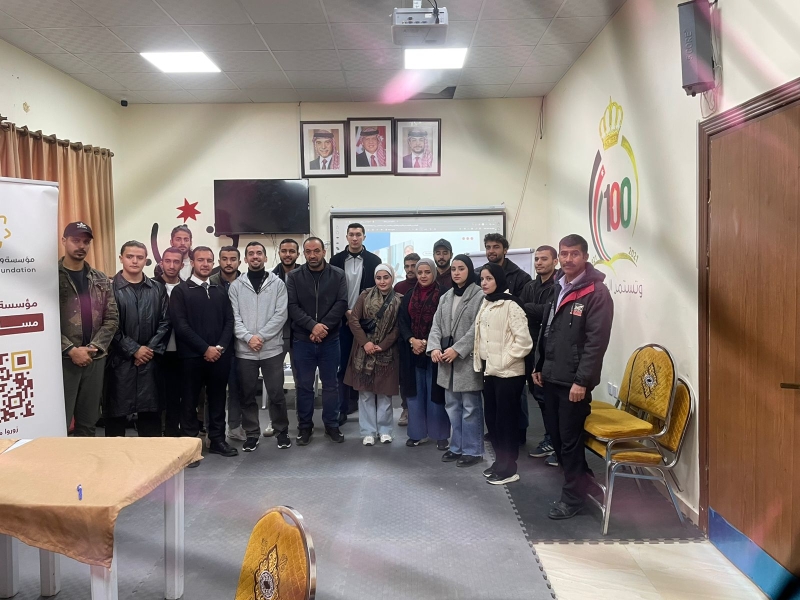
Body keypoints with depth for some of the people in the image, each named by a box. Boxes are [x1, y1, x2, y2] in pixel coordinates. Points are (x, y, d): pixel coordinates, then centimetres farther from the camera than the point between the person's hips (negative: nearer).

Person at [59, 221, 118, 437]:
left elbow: (111, 319, 7)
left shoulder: (101, 280, 11)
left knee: (88, 423, 13)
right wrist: (71, 350, -15)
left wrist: (94, 347, -7)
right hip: (62, 359, -4)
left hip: (95, 359, 4)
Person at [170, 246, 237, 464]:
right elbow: (180, 325, -10)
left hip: (220, 355, 4)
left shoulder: (220, 291, 13)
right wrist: (205, 348, -14)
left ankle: (217, 440, 22)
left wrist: (220, 347, -8)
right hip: (192, 356, -4)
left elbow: (229, 321, 8)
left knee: (217, 398, 11)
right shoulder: (180, 291, -1)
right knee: (190, 400, 4)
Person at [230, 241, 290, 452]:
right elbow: (234, 317, -1)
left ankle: (282, 431, 19)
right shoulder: (236, 286, 5)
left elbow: (281, 315, -5)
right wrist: (248, 337, -15)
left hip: (272, 348, -1)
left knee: (276, 393, 4)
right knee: (247, 395, 9)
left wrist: (261, 336, -13)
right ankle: (252, 433, 22)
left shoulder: (277, 283, 2)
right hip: (244, 350, 1)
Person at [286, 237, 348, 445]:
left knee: (330, 384, 10)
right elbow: (292, 307, -9)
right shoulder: (294, 277, -1)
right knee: (304, 385, 9)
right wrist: (313, 325, -21)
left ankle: (332, 425, 23)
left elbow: (341, 303, -8)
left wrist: (324, 326, -18)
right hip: (302, 340, 0)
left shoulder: (338, 275, -1)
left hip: (330, 340, 0)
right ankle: (305, 426, 22)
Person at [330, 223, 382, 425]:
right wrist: (346, 312, -7)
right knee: (343, 366, 2)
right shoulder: (336, 260, 4)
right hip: (342, 320, 1)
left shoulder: (374, 260, 2)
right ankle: (342, 408, 7)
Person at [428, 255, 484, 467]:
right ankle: (457, 447, 26)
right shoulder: (446, 297, 15)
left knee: (470, 407, 0)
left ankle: (473, 450, 12)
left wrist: (457, 349, -19)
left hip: (468, 358, -7)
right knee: (452, 406, 14)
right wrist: (434, 347, -7)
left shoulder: (479, 295, -7)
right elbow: (436, 325, 9)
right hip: (446, 359, 7)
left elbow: (477, 328, -15)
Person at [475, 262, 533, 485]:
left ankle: (509, 469, 15)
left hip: (508, 373, -8)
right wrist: (483, 363, 9)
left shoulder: (510, 305, -15)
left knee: (506, 419, 2)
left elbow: (524, 342, -19)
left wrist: (501, 362, -16)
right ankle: (500, 462, 29)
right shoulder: (485, 304, 10)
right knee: (492, 418, 15)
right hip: (489, 370, 8)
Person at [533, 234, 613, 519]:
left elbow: (597, 341, -17)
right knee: (555, 434, 14)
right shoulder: (557, 288, 13)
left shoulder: (597, 292, -12)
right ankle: (580, 478, 33)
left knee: (570, 439, 2)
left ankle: (573, 496, 18)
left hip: (574, 381, -7)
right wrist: (539, 366, 16)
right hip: (551, 377, 8)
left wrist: (582, 380, -20)